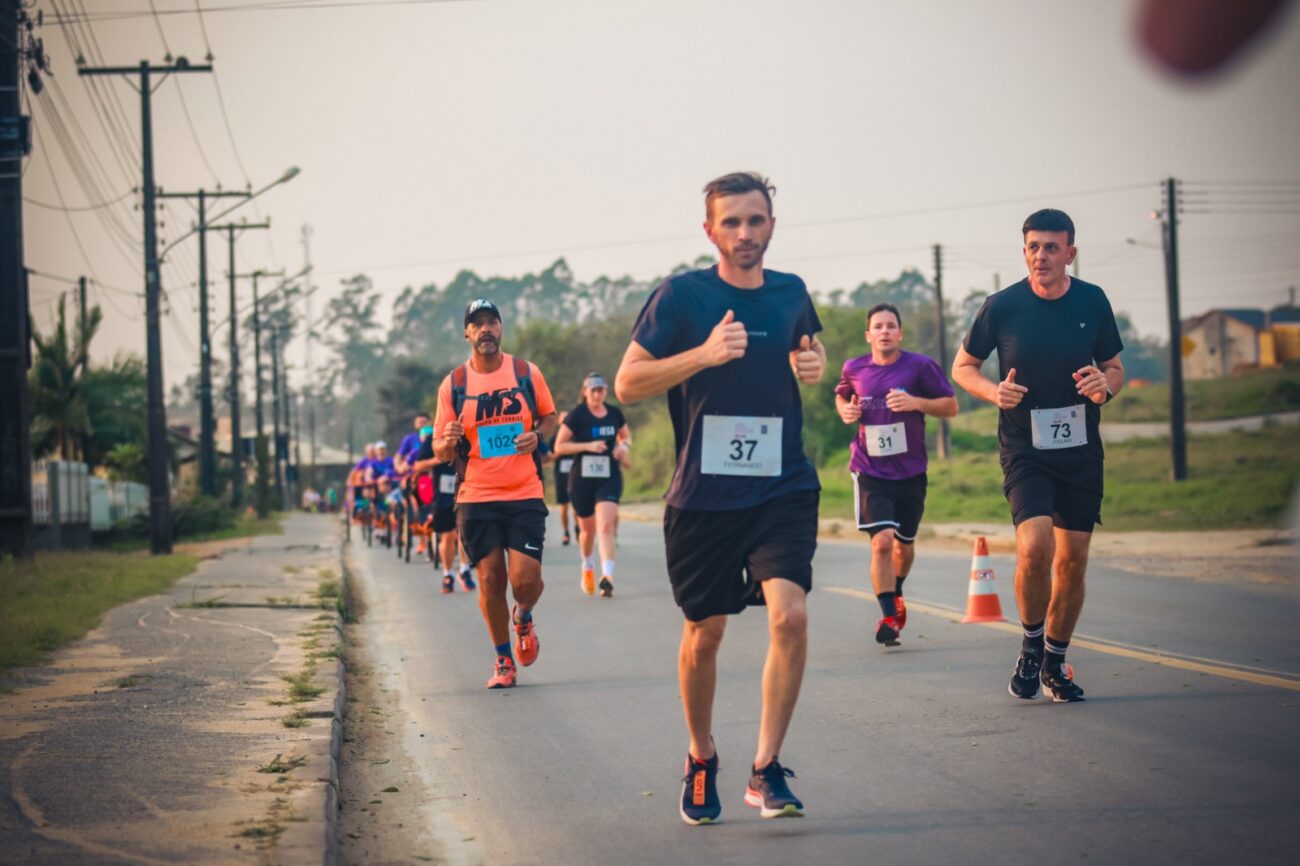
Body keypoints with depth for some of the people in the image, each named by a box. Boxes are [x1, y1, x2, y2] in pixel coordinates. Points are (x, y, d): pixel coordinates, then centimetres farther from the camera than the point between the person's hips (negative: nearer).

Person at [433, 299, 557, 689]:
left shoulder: (527, 373, 3)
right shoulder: (453, 384, 2)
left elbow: (549, 416, 17)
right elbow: (441, 452, 5)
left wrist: (537, 435, -6)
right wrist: (447, 442, -19)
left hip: (525, 495, 0)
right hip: (476, 497, 0)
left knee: (526, 579, -10)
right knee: (490, 580, 1)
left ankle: (524, 618, 27)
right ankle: (503, 660, 19)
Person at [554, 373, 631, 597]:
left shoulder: (615, 414, 3)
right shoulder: (577, 415, -7)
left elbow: (626, 437, 21)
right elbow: (559, 447, -8)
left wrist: (623, 446, -3)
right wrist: (588, 446, -19)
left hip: (609, 477, 1)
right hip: (582, 479, -1)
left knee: (606, 525, -18)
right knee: (588, 529, 13)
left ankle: (607, 577, -26)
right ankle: (587, 567, 41)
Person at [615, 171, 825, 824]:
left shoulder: (791, 293, 7)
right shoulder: (681, 295, -5)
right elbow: (626, 384, -7)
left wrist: (815, 364, 4)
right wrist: (704, 354, -20)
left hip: (783, 488, 2)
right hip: (703, 495, -2)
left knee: (789, 614, -18)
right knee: (704, 635, 9)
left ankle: (766, 770, -11)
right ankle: (701, 760, 32)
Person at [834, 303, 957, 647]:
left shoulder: (919, 366, -5)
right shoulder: (853, 369, 2)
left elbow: (950, 405, -2)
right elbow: (842, 396, 22)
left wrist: (916, 402, -19)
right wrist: (845, 410, -1)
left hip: (910, 471, 1)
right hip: (870, 471, -1)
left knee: (904, 543, 16)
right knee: (881, 541, -18)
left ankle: (896, 594, 46)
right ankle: (888, 616, -13)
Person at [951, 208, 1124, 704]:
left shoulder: (1092, 302, 1)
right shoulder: (1002, 306, -6)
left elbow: (1115, 368, 13)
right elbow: (962, 367, 6)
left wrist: (1104, 385, -11)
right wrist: (994, 392, -14)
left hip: (1081, 450, 3)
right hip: (1024, 451, -3)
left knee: (1073, 561, 5)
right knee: (1034, 546, -22)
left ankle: (1055, 661, 24)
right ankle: (1031, 644, 3)